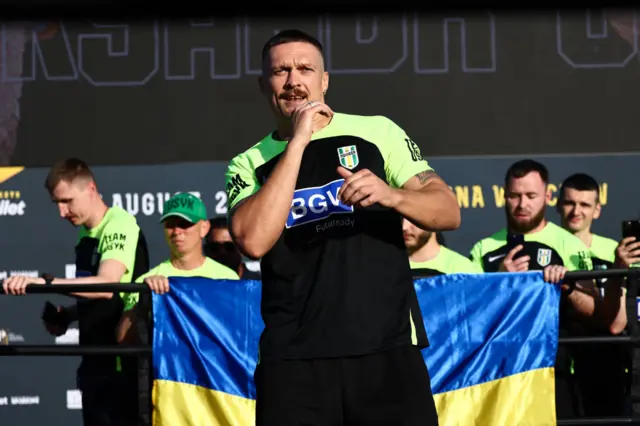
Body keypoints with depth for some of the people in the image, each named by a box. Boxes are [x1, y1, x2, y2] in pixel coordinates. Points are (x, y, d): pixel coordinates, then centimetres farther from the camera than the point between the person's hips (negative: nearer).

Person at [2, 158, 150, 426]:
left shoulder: (121, 225, -13)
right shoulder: (85, 239, 12)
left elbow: (106, 285, -28)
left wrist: (44, 282, -35)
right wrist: (66, 315, 5)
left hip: (124, 364, -9)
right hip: (95, 362, 9)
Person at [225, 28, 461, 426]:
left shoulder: (377, 132, 8)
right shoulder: (249, 164, 9)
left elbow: (449, 212, 2)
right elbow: (254, 241, -10)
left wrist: (389, 195, -19)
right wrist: (297, 142, -8)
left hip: (387, 349, 0)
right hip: (292, 359, 1)